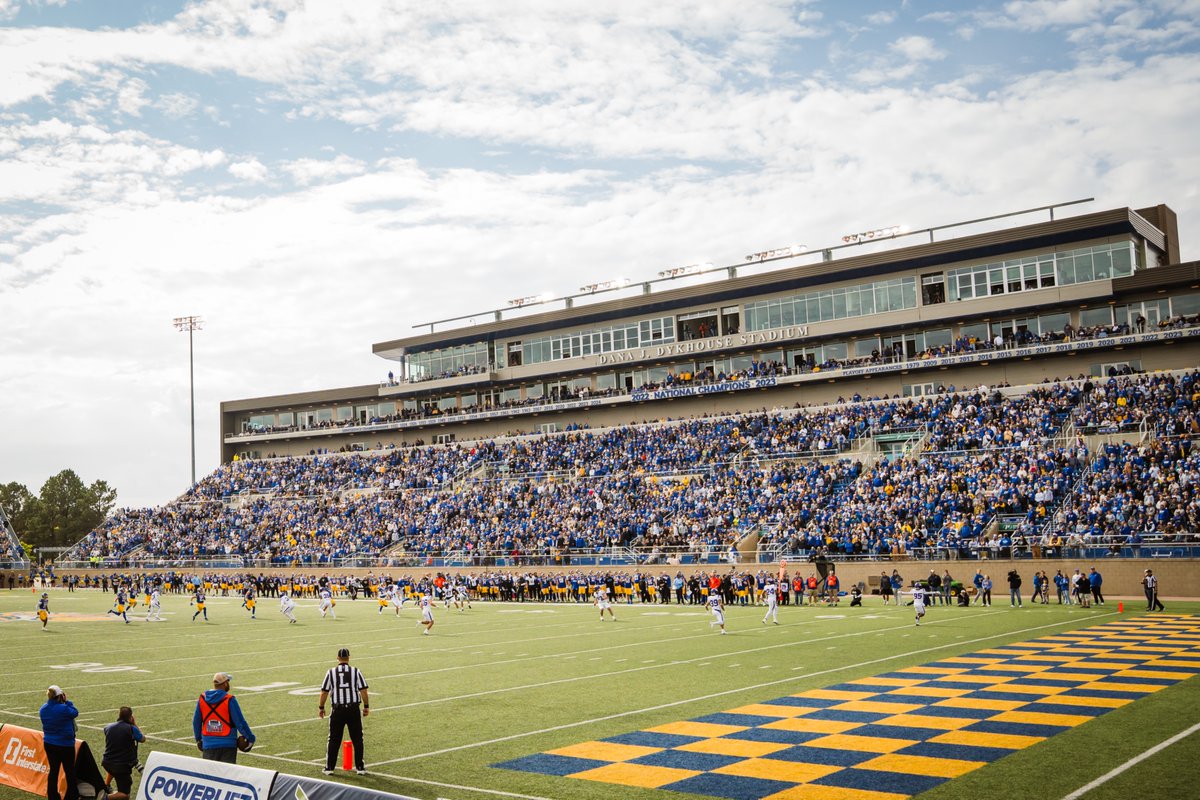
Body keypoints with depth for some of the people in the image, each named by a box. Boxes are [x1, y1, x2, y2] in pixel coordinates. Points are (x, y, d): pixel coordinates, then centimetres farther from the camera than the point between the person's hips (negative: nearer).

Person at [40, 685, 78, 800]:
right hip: (65, 745, -5)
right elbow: (75, 713, -7)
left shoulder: (43, 709, -4)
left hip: (48, 744, 5)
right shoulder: (64, 709, -24)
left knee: (53, 770, 14)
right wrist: (66, 702, -3)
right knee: (69, 771, 9)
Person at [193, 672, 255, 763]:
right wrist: (250, 738, 2)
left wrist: (198, 739, 25)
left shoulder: (202, 699, 2)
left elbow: (196, 722, 11)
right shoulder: (229, 700, -13)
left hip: (208, 744, 4)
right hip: (227, 744, -4)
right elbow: (240, 722, -10)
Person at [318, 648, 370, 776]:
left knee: (334, 740, 10)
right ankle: (360, 767, 12)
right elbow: (363, 690, -3)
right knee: (357, 739, 9)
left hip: (338, 710, 0)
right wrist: (366, 706, 7)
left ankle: (329, 767, 13)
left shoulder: (331, 673, 0)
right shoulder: (355, 672, -1)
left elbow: (324, 692, 2)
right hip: (354, 709, 0)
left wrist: (321, 707, 14)